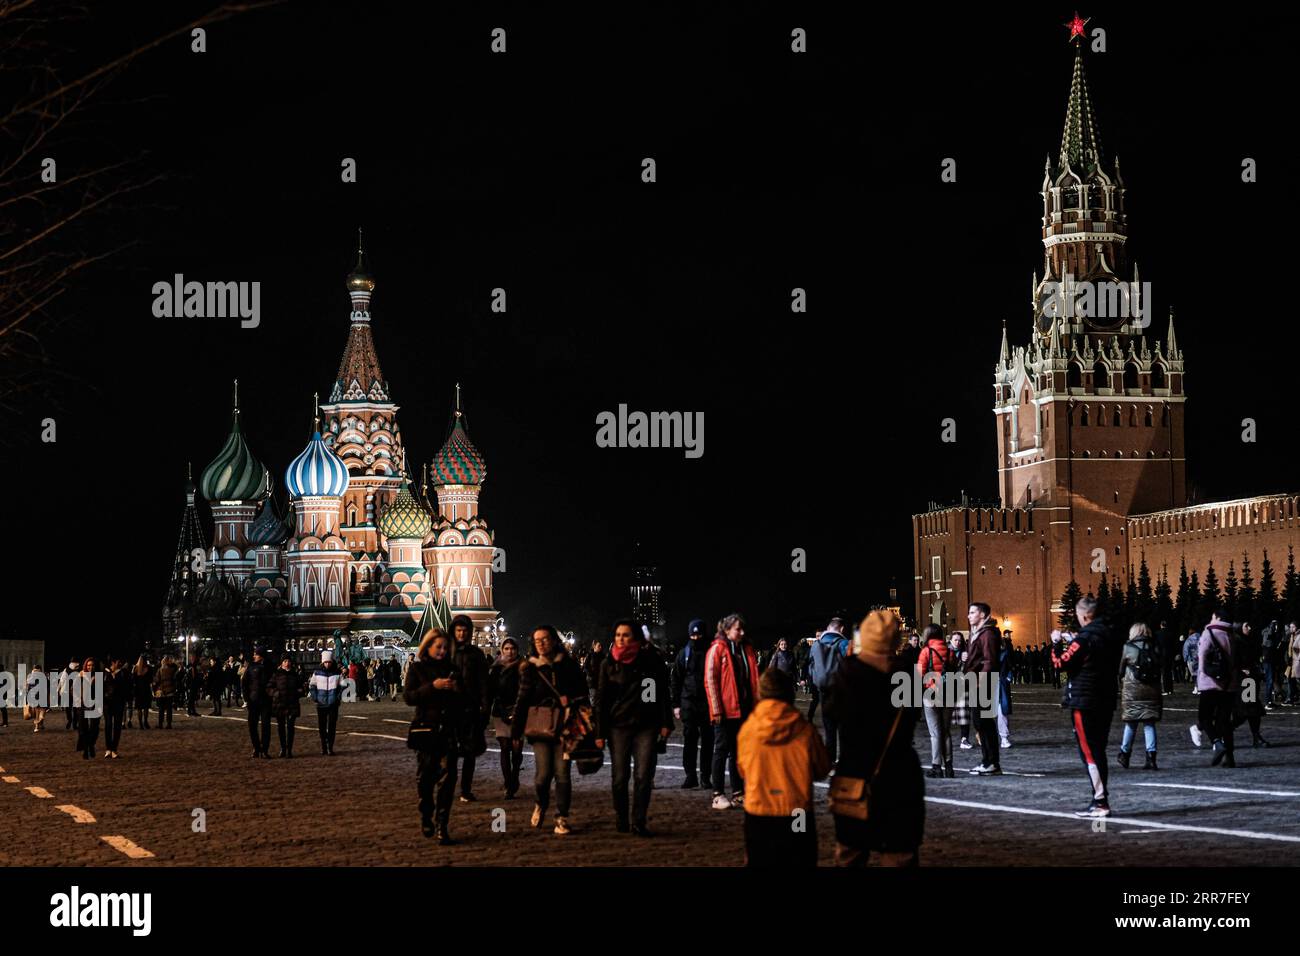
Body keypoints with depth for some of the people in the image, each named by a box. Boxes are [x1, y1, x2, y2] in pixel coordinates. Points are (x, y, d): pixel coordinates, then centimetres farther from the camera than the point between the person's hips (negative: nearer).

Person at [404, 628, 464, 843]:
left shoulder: (452, 669, 12)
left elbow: (463, 701, 16)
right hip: (425, 728, -1)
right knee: (425, 776, 5)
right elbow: (407, 696, -7)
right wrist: (433, 686, -18)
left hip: (448, 730, 1)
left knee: (447, 777, -8)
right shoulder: (417, 668, 5)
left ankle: (442, 827, -9)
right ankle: (426, 817, 27)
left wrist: (456, 690, -7)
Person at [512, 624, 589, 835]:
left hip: (564, 728, 0)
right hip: (540, 728, 0)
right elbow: (523, 701, 5)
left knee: (562, 774, -6)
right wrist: (516, 731, 1)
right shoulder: (530, 668, 6)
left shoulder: (568, 665, 5)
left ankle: (561, 819, 3)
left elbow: (583, 694, 9)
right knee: (544, 774, -8)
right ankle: (541, 804, 23)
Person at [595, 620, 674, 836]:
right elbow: (601, 699, 4)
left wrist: (666, 723, 0)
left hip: (646, 726, -1)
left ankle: (639, 824, -1)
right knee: (620, 777, 2)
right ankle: (620, 819, 19)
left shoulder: (650, 660, 0)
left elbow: (663, 693, 5)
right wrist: (600, 733, 0)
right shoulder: (609, 664, 2)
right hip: (618, 726, 1)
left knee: (644, 776, -6)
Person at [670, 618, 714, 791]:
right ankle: (690, 776, 3)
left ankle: (706, 776, 9)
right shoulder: (683, 654, 8)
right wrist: (676, 704, 4)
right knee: (689, 739, -1)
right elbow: (676, 680, 10)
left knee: (707, 740, 3)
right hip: (688, 702, 1)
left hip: (707, 702, -1)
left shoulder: (710, 652, 2)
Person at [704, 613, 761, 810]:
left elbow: (753, 678, 15)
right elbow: (710, 680, -11)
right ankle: (718, 795, 3)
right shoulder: (717, 649, -8)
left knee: (738, 750, 11)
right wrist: (716, 709, -15)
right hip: (725, 710, -6)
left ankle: (738, 793, 17)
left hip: (744, 709, 6)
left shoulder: (747, 649, 10)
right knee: (722, 750, -1)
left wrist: (756, 704, 9)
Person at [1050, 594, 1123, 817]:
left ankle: (1099, 802, -7)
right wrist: (1072, 640, 20)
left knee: (1088, 752, -4)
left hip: (1084, 702, -8)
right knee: (1099, 751, 15)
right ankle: (1102, 799, 18)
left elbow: (1061, 663, -14)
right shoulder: (1110, 635, 9)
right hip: (1106, 702, 8)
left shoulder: (1084, 638, -17)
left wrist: (1057, 643, 3)